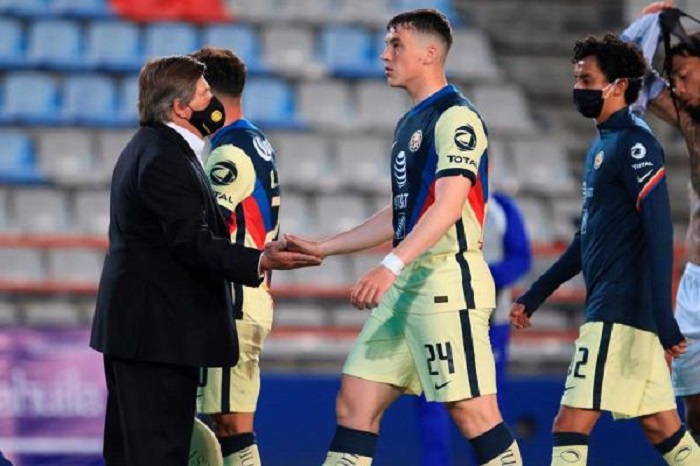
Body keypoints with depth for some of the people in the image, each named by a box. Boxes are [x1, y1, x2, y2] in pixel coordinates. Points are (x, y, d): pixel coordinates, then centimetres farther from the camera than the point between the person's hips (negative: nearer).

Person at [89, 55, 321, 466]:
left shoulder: (149, 147, 17)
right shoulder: (165, 159, -17)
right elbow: (193, 244, -24)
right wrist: (261, 261, -34)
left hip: (133, 325, 11)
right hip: (159, 330, -11)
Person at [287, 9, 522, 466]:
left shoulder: (456, 117, -10)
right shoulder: (410, 123, 20)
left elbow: (449, 205, -22)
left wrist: (391, 265, -32)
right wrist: (322, 248, 27)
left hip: (449, 281, -10)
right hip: (406, 285, 10)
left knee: (472, 410, -11)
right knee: (355, 402, 6)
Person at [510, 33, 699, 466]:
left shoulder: (635, 143, -11)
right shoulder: (602, 144, 18)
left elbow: (660, 235, -18)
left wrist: (663, 317, -24)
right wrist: (536, 295, 26)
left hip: (619, 313, -10)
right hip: (612, 312, 10)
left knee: (570, 426, -12)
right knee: (662, 427, 11)